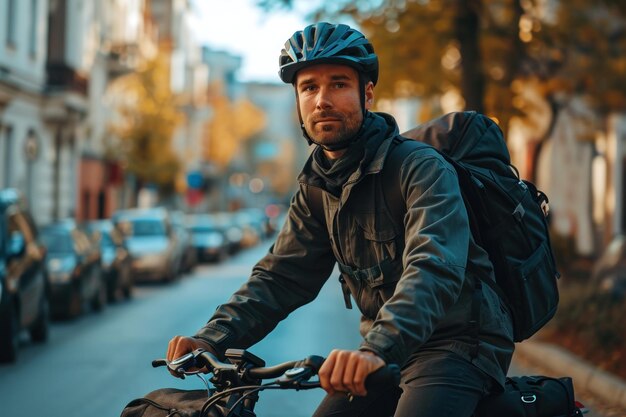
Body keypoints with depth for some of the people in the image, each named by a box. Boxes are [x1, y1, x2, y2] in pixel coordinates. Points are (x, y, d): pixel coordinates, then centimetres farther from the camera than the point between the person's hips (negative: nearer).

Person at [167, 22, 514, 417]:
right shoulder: (317, 188, 7)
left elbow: (433, 269, -32)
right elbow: (280, 276, 4)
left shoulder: (421, 169, -16)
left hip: (459, 342, -7)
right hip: (387, 349, 7)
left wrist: (377, 348, -48)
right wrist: (213, 337, -13)